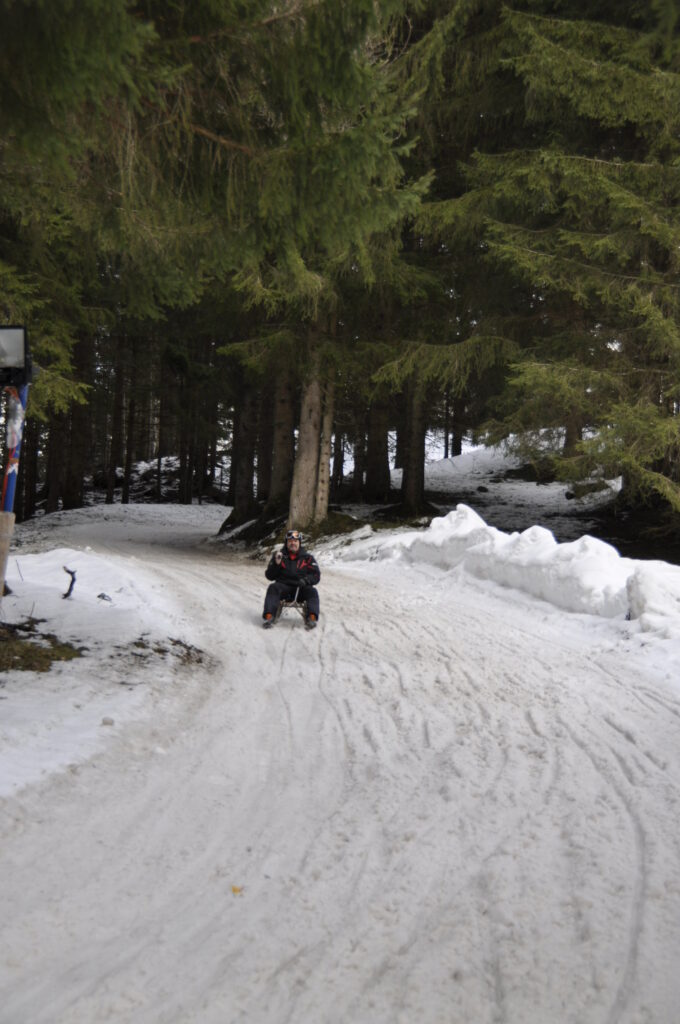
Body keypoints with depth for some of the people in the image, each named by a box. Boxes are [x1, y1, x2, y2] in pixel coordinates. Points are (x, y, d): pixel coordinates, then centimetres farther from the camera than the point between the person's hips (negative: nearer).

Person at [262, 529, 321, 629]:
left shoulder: (307, 558, 10)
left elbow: (316, 576, 4)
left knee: (312, 591, -29)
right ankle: (269, 616, -40)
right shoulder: (279, 555, 11)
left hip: (301, 589, 0)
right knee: (272, 587, -28)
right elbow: (269, 576, 8)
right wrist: (276, 564, -11)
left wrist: (306, 580, -17)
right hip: (283, 587, 0)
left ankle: (312, 617, -42)